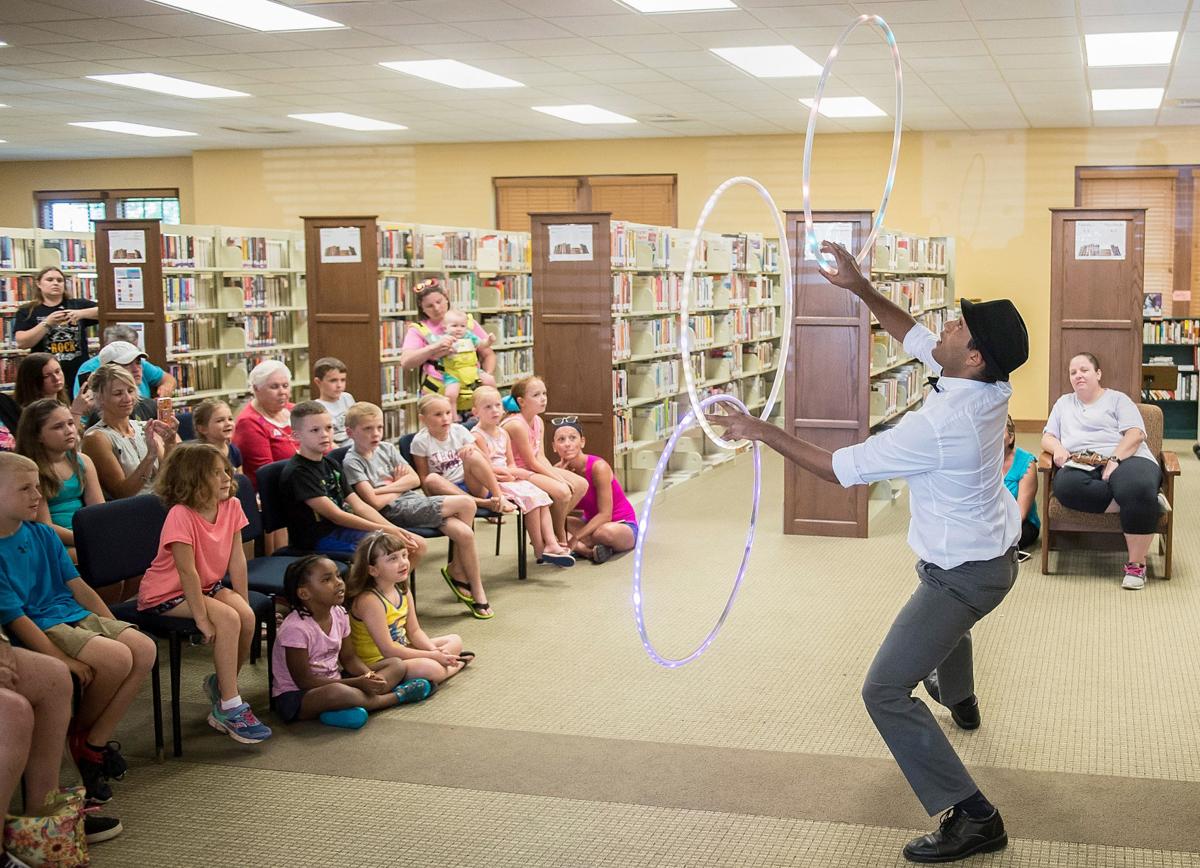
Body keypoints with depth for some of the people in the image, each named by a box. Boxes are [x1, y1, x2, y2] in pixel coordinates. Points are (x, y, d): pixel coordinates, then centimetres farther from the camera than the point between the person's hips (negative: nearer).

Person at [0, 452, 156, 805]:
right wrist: (63, 660, -24)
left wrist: (114, 627, 6)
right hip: (39, 629, -8)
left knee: (144, 649, -12)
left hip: (74, 615, 8)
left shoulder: (42, 535, 11)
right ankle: (80, 734, 3)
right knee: (116, 658, -26)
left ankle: (95, 740, -2)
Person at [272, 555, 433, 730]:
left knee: (396, 665, 0)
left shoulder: (338, 614, 0)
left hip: (334, 682, 8)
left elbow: (349, 658, 9)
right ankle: (396, 697, -18)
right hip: (296, 696, -8)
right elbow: (304, 681, -21)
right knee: (336, 692, -42)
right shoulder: (295, 628, -22)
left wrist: (370, 677, -14)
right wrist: (356, 683, -24)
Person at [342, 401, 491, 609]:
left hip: (414, 500, 7)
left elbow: (415, 479, 8)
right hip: (396, 512, -7)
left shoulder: (386, 448, 12)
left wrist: (386, 488, -7)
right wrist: (399, 485, 0)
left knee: (465, 533, -15)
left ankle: (477, 590, 1)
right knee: (467, 504, -17)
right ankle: (456, 571, 0)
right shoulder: (352, 462, -8)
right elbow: (375, 502, -15)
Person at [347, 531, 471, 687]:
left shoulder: (403, 590, 1)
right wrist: (431, 656, -20)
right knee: (429, 668, -30)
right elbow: (388, 650, -26)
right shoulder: (370, 600, -26)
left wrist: (434, 650, -12)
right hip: (377, 662, -9)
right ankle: (457, 664, -1)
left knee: (455, 641, 15)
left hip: (401, 650, 9)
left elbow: (414, 631, 8)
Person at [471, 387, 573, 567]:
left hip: (509, 479, 8)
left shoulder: (503, 433, 14)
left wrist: (510, 473, -9)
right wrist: (516, 472, -10)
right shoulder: (477, 435, -11)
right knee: (530, 498, -23)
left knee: (541, 495, -8)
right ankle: (540, 550, -17)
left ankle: (551, 543, -16)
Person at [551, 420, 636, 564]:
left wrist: (575, 538, -29)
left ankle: (581, 548, -13)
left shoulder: (598, 467, -23)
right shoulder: (560, 469, -7)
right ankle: (590, 551, -26)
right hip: (592, 523, 6)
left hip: (623, 525, -6)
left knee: (604, 532, -42)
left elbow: (605, 515, -24)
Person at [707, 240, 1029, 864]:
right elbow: (915, 339, 6)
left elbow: (841, 468, -25)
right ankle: (959, 700, 70)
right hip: (994, 556, 10)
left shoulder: (937, 425, -34)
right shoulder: (993, 388, -10)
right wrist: (861, 289, -1)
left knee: (885, 692, -10)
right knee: (945, 613, 41)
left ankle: (970, 817, -11)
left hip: (962, 575, -10)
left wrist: (763, 432, -17)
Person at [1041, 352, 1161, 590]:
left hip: (1125, 460, -2)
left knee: (1138, 489, -40)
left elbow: (1135, 434, 2)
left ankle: (1136, 564, -27)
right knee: (1065, 485, -38)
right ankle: (1143, 503, -28)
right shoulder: (1064, 403, 30)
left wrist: (1115, 460, -16)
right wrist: (1057, 448, -2)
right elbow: (1047, 437, 24)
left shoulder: (1117, 399, 17)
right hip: (1081, 466, 3)